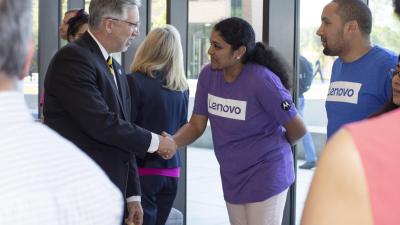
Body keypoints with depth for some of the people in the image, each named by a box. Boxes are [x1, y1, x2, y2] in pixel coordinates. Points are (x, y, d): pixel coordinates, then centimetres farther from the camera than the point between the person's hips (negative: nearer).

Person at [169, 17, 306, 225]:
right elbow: (196, 125, 1)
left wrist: (271, 146, 7)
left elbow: (297, 129, -12)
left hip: (265, 175, -6)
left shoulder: (262, 80, -23)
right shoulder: (208, 75, -5)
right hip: (231, 177, 6)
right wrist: (172, 143, -20)